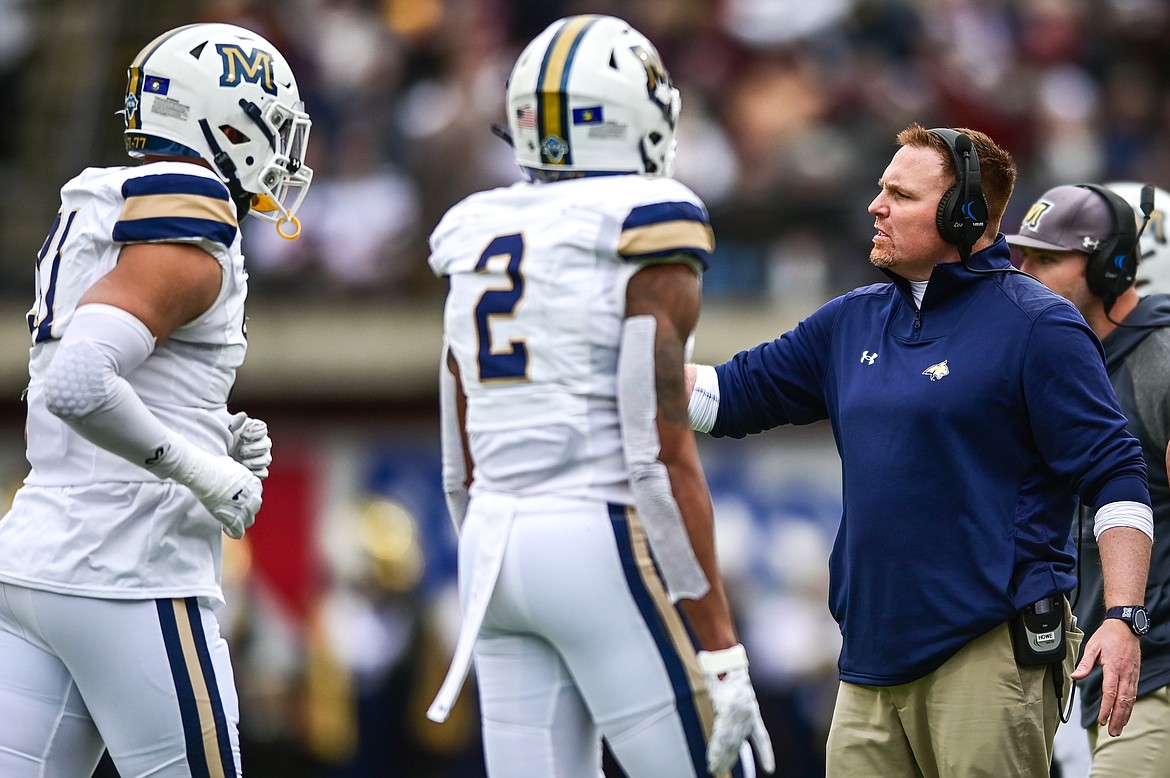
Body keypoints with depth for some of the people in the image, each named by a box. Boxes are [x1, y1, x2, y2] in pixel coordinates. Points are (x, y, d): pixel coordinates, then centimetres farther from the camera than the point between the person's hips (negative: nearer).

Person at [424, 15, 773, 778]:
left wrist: (496, 606, 27)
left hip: (494, 544, 7)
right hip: (605, 544, -7)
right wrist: (720, 650, -13)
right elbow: (665, 458, -14)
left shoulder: (479, 243, 13)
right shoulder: (642, 240, -8)